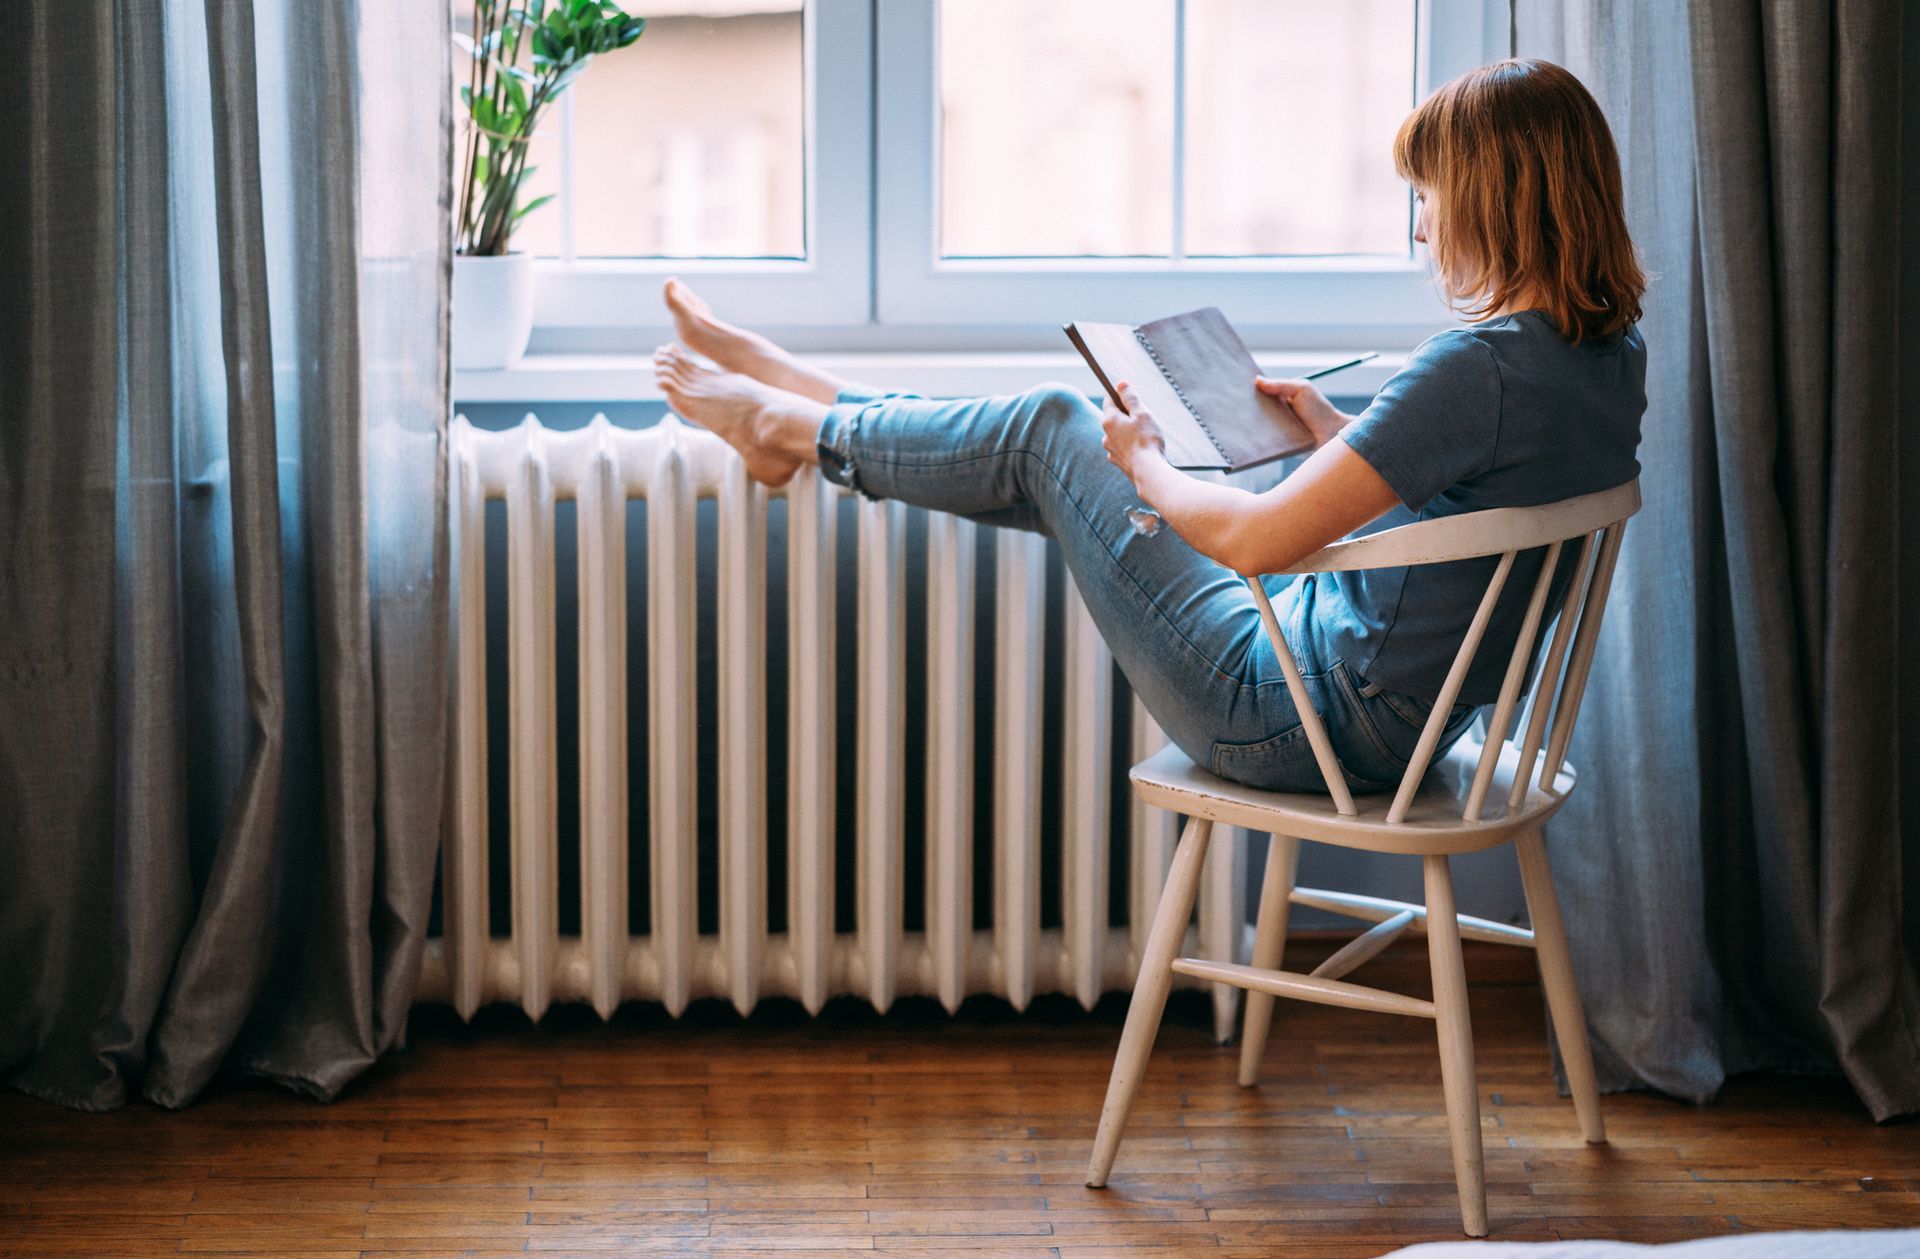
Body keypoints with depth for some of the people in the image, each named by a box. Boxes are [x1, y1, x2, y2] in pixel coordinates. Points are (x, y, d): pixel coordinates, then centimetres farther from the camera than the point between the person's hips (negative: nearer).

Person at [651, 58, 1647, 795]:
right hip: (1399, 713, 8)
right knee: (1060, 434, 17)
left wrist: (1144, 468, -9)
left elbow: (1253, 539, -28)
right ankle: (784, 386, 35)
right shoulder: (1614, 354, -1)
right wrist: (1340, 434, 11)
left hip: (1309, 720, -8)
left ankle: (792, 426, 30)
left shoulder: (1482, 366, -30)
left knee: (1051, 431, 6)